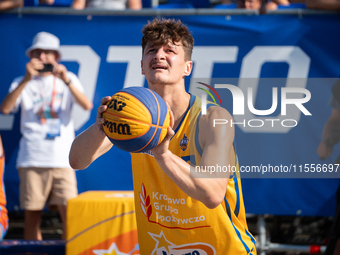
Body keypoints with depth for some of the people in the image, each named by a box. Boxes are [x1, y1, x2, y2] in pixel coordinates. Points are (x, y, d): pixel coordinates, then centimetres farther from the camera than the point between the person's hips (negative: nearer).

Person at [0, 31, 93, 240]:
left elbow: (87, 106, -3)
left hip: (62, 158, 0)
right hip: (32, 158, 0)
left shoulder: (68, 79, 14)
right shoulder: (23, 83, 12)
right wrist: (27, 79, -14)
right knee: (32, 216, -1)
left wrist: (66, 81, -16)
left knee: (69, 214, -8)